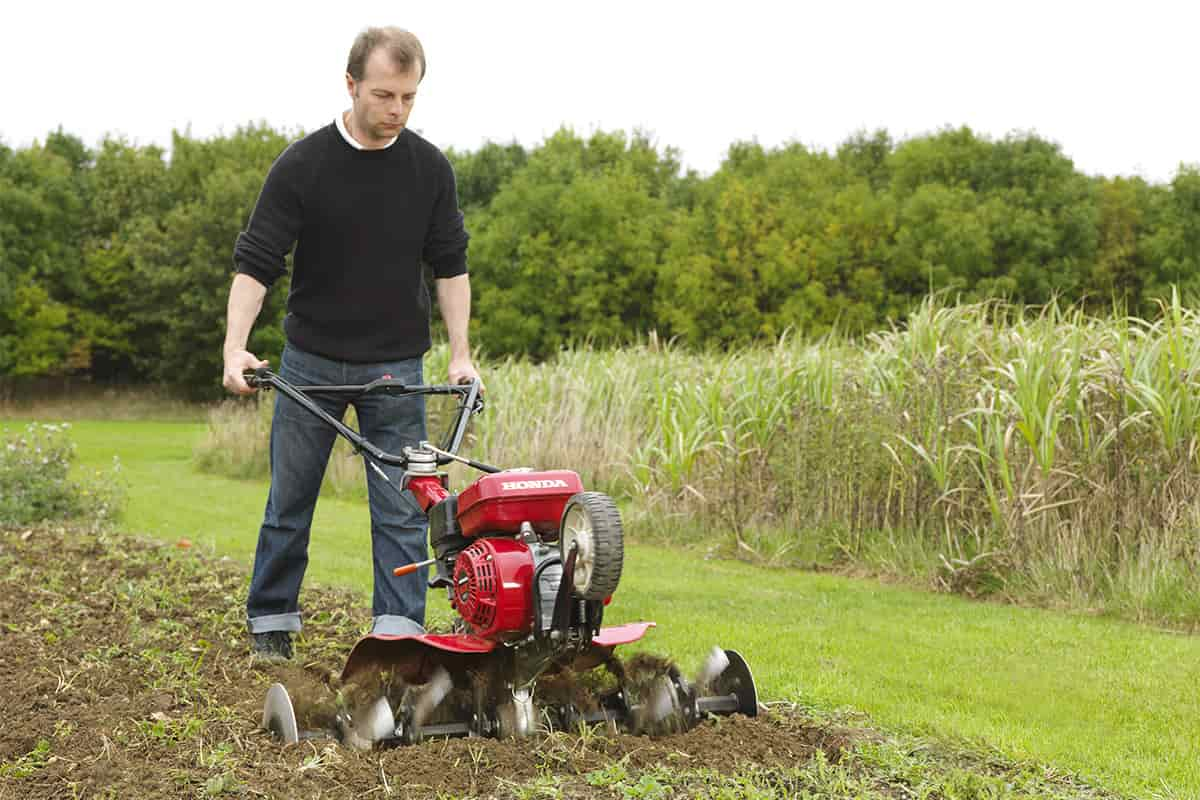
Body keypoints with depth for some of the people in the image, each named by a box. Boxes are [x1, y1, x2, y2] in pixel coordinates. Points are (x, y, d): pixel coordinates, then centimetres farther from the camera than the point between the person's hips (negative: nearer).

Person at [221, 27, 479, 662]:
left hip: (396, 366, 1)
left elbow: (449, 264, 4)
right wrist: (235, 347, -24)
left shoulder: (429, 168, -3)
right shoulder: (302, 165, -11)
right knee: (290, 501, 8)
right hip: (311, 362, -1)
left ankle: (398, 636, 1)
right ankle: (270, 624, 23)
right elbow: (256, 262, -12)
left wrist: (460, 354, -2)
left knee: (401, 508, -3)